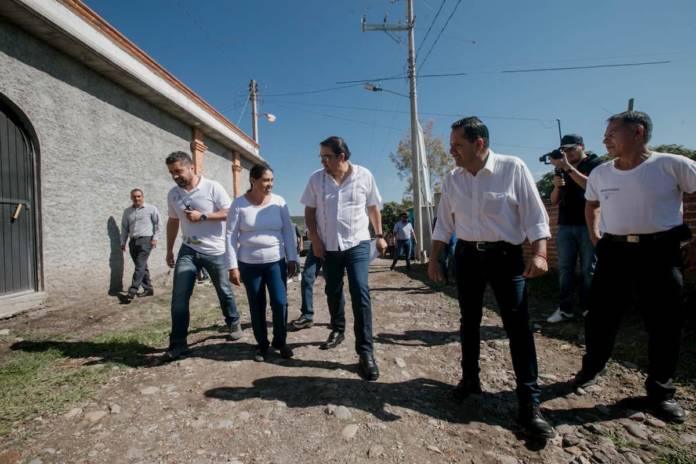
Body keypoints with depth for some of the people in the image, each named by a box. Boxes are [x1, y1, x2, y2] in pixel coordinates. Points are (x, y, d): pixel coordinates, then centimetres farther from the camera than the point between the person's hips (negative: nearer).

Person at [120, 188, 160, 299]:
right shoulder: (127, 211, 16)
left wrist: (155, 238, -7)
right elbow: (124, 228, 18)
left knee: (140, 266, -12)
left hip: (146, 240, -5)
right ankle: (148, 289, 15)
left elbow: (157, 224, 0)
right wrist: (123, 242, 13)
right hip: (133, 241, 6)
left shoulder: (151, 208, 2)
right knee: (142, 266, 9)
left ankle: (132, 290, -12)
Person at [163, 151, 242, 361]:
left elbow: (229, 213, -12)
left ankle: (233, 323, 36)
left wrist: (202, 216, -23)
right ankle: (178, 343, 7)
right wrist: (169, 250, 15)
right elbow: (173, 221, 14)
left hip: (215, 251, -3)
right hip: (188, 251, 4)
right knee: (179, 297, -4)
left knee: (224, 291, 12)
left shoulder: (213, 187, -12)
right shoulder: (173, 194, 4)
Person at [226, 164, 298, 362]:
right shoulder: (239, 204, -6)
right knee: (256, 306, 8)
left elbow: (288, 231, 4)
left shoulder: (279, 202, -1)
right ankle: (262, 344, 26)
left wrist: (292, 258, 2)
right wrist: (232, 266, -7)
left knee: (280, 302, -2)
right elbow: (231, 235, -4)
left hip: (276, 262, 1)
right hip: (249, 264, -1)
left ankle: (280, 341, 20)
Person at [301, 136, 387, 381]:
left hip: (357, 244, -2)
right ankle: (337, 330, 39)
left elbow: (373, 207, 6)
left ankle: (366, 352, -5)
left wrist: (379, 235, 6)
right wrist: (315, 240, -4)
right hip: (328, 246, 3)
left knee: (360, 293, -11)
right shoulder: (316, 178, -1)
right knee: (333, 292, 15)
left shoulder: (364, 175, -4)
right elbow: (309, 212, 4)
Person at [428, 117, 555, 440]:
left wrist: (539, 253, -19)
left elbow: (535, 215, -8)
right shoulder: (452, 179, 4)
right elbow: (444, 223, 9)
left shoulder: (513, 168, -7)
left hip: (506, 256, -3)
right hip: (467, 256, 4)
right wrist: (433, 258, 6)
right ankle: (470, 378, 33)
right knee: (468, 322, 13)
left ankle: (529, 404, 10)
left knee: (518, 327, -3)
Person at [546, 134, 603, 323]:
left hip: (588, 224, -4)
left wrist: (568, 167, -21)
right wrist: (557, 186, -5)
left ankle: (588, 308, 7)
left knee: (588, 269, -1)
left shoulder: (595, 163, 4)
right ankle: (565, 309, 2)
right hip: (565, 225, 4)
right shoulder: (561, 169, 16)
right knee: (565, 269, 0)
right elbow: (554, 201, 15)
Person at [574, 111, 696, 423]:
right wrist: (594, 235, 13)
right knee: (600, 318, 8)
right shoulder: (600, 174, 5)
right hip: (614, 253, 3)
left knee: (665, 324, 8)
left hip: (660, 253, -2)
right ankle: (590, 370, 29)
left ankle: (660, 391, 26)